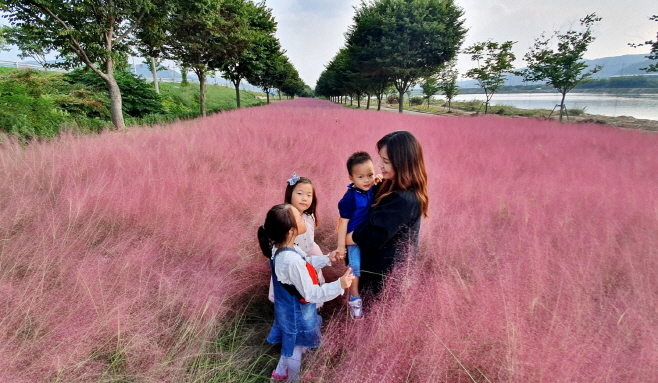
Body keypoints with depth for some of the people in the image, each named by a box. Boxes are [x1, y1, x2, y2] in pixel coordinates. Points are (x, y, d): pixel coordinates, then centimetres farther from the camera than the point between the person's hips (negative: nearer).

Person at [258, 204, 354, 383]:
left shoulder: (278, 246, -11)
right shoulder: (292, 260, -40)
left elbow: (304, 264, 6)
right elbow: (310, 294, -29)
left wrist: (326, 259, 4)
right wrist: (339, 285, -34)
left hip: (289, 307, 8)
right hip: (297, 313, -8)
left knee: (290, 344, 33)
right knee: (295, 348, 21)